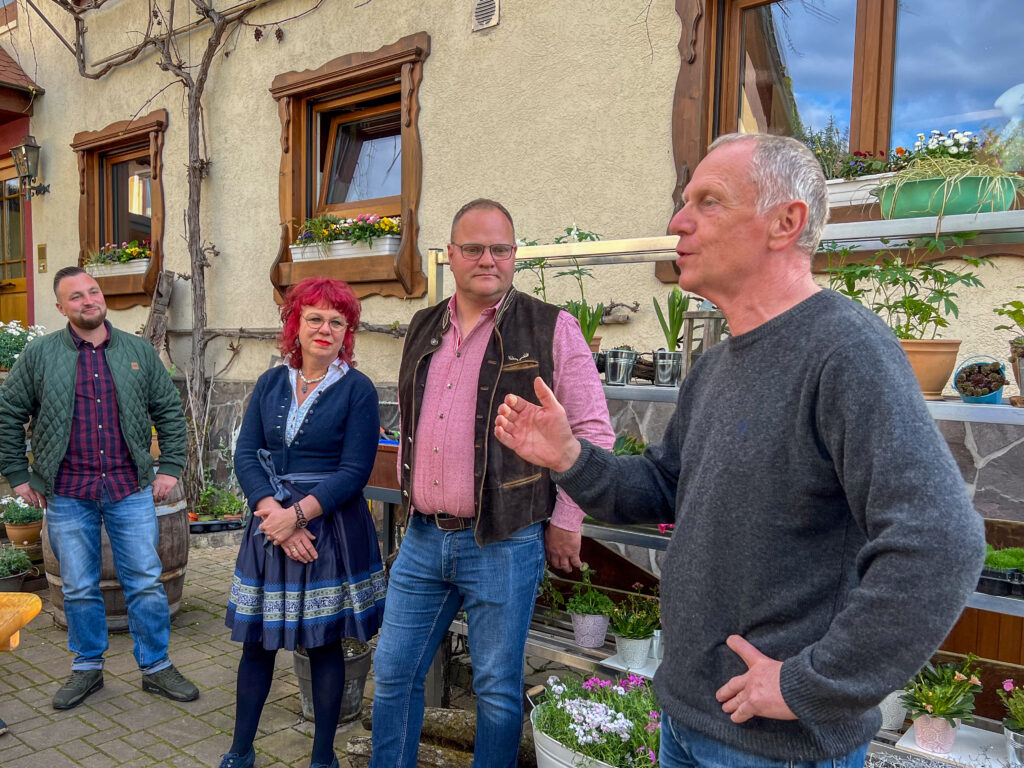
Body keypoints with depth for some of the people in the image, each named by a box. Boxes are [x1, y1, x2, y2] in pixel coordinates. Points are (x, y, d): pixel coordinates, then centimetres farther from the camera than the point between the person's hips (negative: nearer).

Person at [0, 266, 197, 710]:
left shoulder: (139, 352, 6)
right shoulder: (39, 355, 3)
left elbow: (169, 411, 9)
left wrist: (171, 468, 3)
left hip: (131, 491, 0)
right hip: (68, 495, 0)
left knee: (146, 584, 5)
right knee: (79, 589, 11)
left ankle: (156, 668, 19)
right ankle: (87, 668, 29)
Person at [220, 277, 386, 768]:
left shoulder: (356, 389, -6)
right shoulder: (271, 384, 7)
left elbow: (355, 471, -11)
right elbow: (246, 455, 1)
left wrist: (297, 514, -18)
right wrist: (273, 511, -14)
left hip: (331, 529, -3)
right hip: (270, 526, 4)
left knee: (324, 644, 7)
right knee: (257, 641, 11)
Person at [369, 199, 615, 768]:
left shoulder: (551, 328, -7)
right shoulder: (423, 330, 10)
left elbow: (595, 431, -6)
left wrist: (565, 523, -6)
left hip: (504, 544, -5)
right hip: (422, 538, 5)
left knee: (499, 689, 10)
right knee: (394, 673, 15)